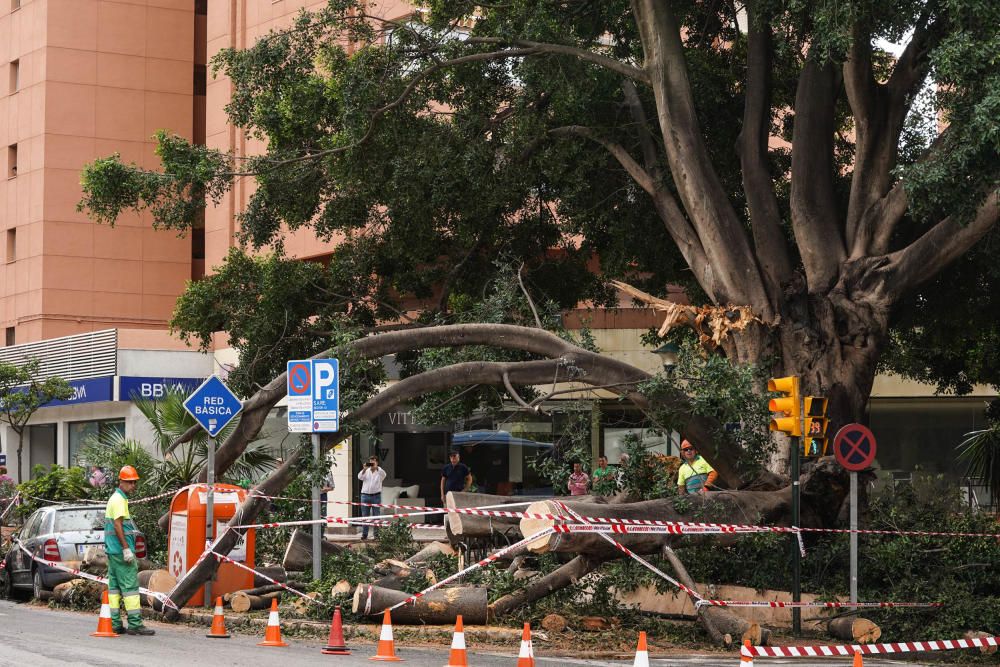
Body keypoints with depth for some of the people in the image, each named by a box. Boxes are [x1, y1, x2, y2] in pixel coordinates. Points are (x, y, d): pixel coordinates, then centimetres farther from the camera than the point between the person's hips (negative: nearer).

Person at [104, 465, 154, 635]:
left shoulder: (115, 498, 20)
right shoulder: (119, 500, -12)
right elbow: (117, 525, -19)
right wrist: (126, 549, -21)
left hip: (112, 551, 10)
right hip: (121, 550, -10)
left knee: (114, 586, 9)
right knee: (130, 586, -10)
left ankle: (115, 623, 10)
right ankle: (134, 624, -11)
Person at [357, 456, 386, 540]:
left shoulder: (379, 471, 6)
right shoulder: (366, 471, 10)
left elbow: (384, 475, -15)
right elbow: (360, 477, -5)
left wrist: (376, 468, -27)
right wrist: (364, 469, -20)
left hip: (376, 496, -1)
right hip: (365, 495, 1)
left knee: (376, 516, 0)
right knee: (365, 516, 2)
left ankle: (376, 534, 4)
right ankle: (364, 534, 5)